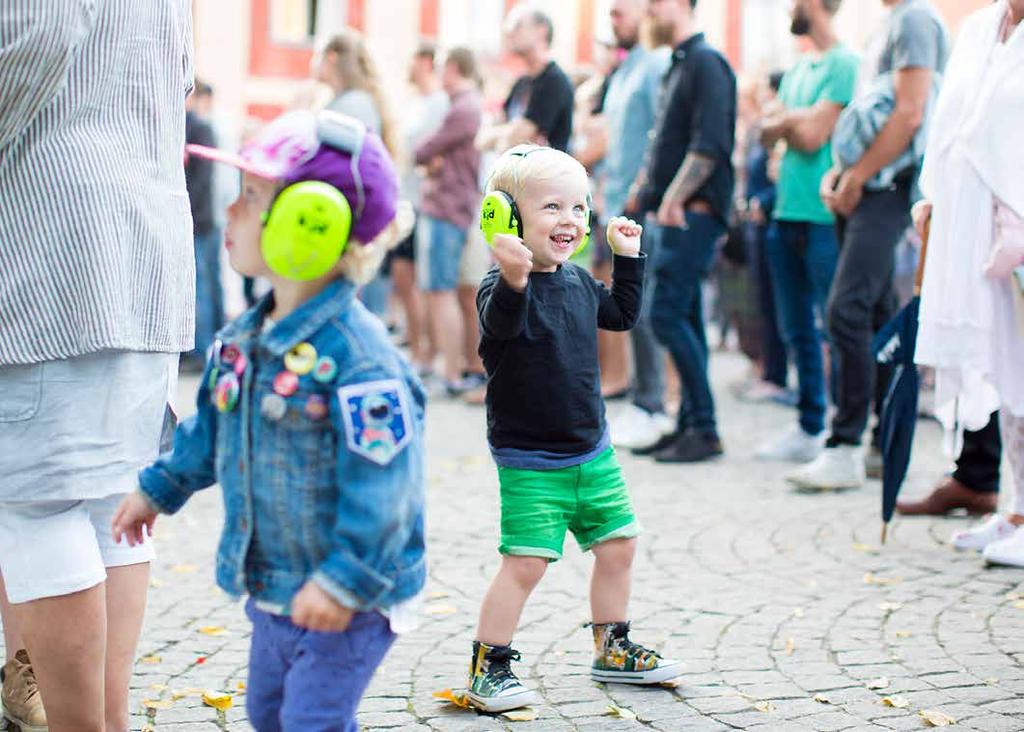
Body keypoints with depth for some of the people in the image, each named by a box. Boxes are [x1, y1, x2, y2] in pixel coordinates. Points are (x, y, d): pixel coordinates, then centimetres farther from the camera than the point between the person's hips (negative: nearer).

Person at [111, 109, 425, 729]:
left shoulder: (356, 354, -25)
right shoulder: (245, 339, 4)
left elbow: (381, 481, -26)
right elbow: (213, 427, 21)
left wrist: (346, 579, -26)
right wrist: (160, 488, 26)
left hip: (347, 604, -9)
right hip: (275, 587, 9)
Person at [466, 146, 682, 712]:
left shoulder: (578, 282, 7)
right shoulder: (501, 287, -17)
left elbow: (622, 314, 27)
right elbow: (502, 324, -41)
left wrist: (628, 257, 19)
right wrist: (514, 280, -60)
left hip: (591, 453, 8)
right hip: (528, 461, -8)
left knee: (617, 545, 14)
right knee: (525, 561, -12)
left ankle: (612, 649, 32)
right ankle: (487, 667, 2)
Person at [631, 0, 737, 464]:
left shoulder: (706, 63, -10)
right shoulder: (679, 66, 19)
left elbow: (709, 144, -19)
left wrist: (674, 199, -21)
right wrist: (645, 187, 15)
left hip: (695, 212, -10)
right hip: (677, 213, 10)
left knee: (667, 313, -14)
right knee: (685, 318, 10)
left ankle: (704, 429, -10)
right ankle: (691, 425, 14)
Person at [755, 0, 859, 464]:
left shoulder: (844, 64, -10)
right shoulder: (798, 70, 17)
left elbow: (812, 136, -14)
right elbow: (768, 132, 13)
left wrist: (787, 120, 3)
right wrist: (797, 122, -5)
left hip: (823, 217, -9)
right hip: (787, 216, 9)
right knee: (797, 330, 13)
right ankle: (809, 428, 22)